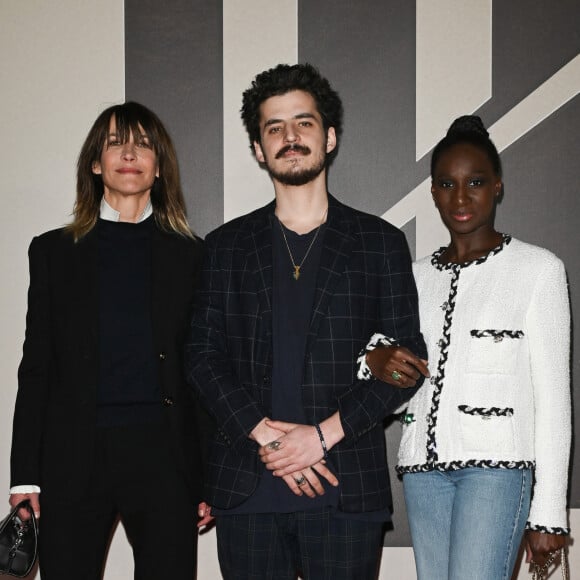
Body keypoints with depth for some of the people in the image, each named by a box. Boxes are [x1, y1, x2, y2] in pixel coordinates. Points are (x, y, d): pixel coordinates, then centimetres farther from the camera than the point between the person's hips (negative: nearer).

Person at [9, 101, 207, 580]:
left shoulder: (189, 256, 9)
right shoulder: (54, 251, 10)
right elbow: (36, 366, 7)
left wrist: (209, 480, 3)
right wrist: (26, 475, 0)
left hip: (164, 453, 0)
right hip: (74, 455, 0)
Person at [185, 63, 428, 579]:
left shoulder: (380, 243, 7)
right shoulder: (226, 246, 11)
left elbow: (407, 360, 2)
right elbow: (202, 356, 5)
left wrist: (324, 435, -10)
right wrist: (265, 436, -10)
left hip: (348, 489, -1)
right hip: (247, 489, 1)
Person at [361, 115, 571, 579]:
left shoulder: (538, 269, 1)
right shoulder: (417, 276, 14)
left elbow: (553, 396, -2)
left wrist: (548, 512, -5)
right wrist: (376, 362, -6)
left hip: (496, 463, -5)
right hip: (423, 465, 5)